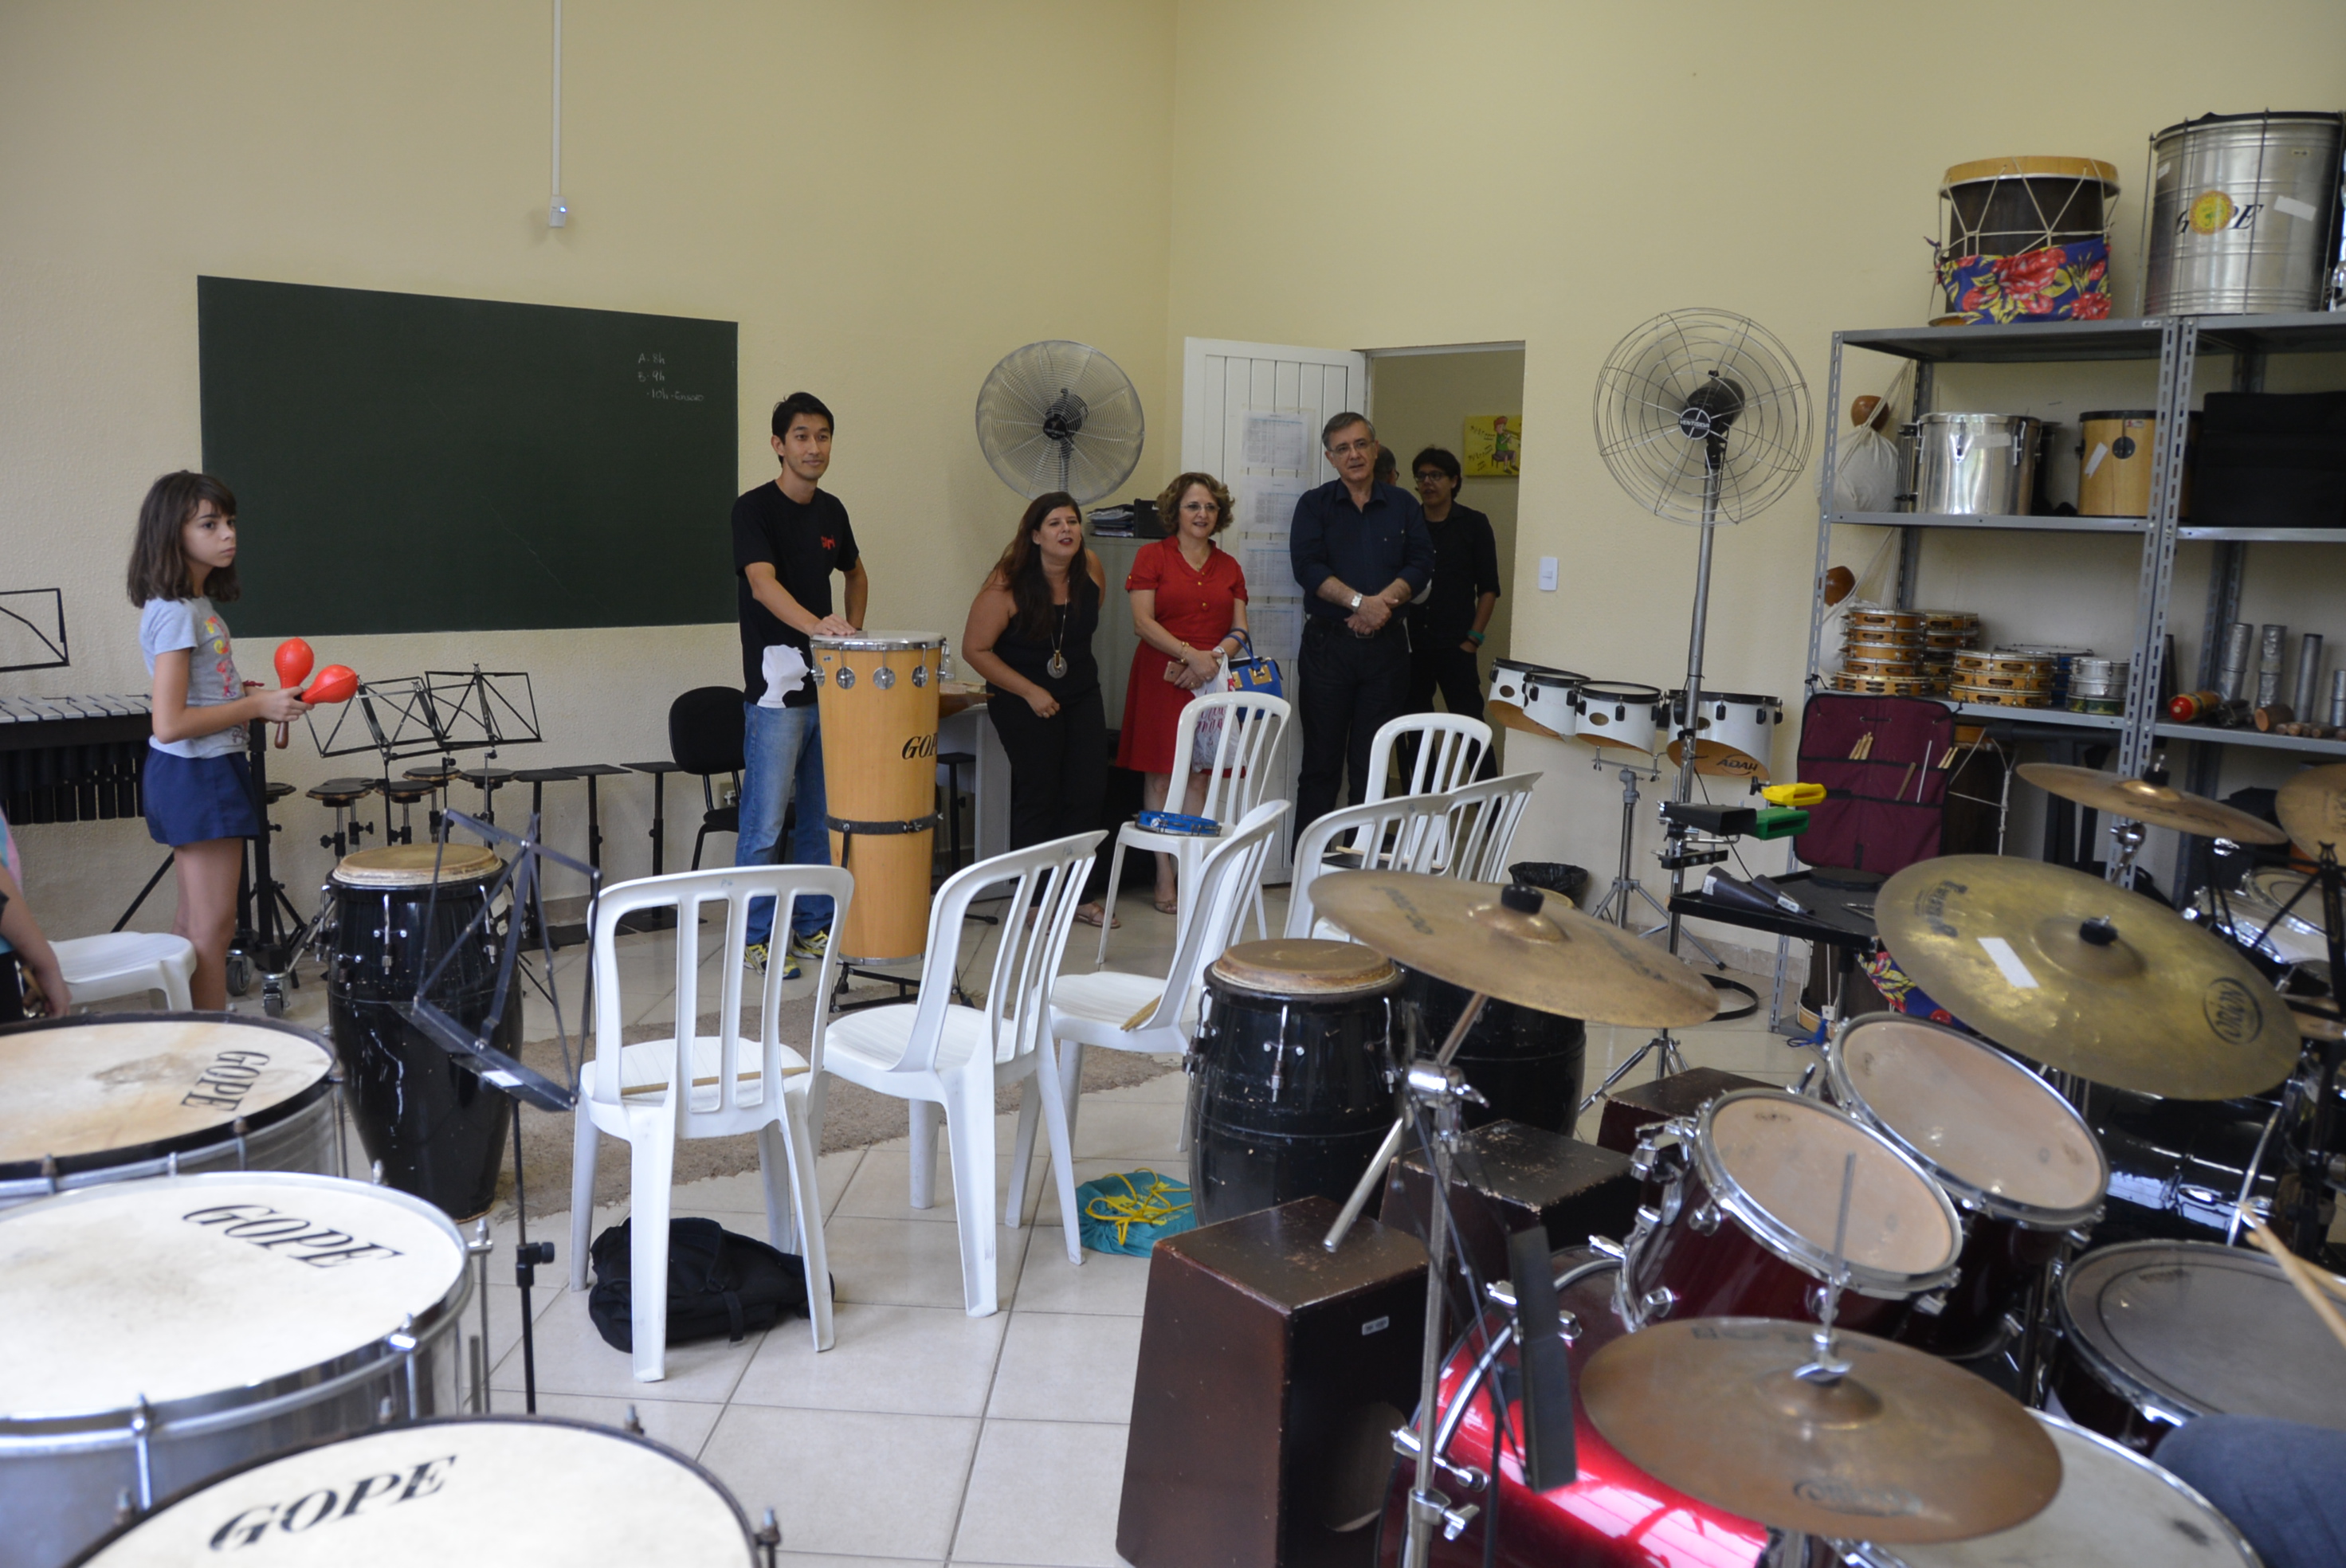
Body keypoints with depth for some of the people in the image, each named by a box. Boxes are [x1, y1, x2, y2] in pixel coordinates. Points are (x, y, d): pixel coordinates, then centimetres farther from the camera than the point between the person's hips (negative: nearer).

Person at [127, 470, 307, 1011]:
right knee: (214, 926, -5)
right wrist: (257, 706, -18)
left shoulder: (199, 604, 11)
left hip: (204, 772, 10)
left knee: (193, 919, 17)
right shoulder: (174, 614, -18)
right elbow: (169, 723, -24)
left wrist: (253, 696, 8)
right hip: (196, 776, -10)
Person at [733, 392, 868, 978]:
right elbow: (762, 582, -24)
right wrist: (814, 623, -42)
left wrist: (852, 632, 12)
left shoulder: (831, 510, 12)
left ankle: (814, 925, 23)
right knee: (766, 821, -4)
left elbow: (856, 574, 28)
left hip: (830, 683, 7)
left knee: (823, 815, 12)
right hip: (776, 685, -7)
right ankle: (758, 937, 7)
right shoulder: (754, 509, -9)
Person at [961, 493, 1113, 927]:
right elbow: (975, 649, -16)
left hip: (1081, 694, 5)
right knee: (1039, 794, -2)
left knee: (1088, 790, 3)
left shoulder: (1092, 570, -4)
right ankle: (1040, 899, 9)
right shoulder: (1007, 585, -19)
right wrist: (1031, 692, -17)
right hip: (1023, 699, -5)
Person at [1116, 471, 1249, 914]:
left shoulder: (1229, 566, 14)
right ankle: (1164, 878, 3)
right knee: (1160, 775, -2)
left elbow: (1240, 629, 10)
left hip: (1209, 680, 4)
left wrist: (1216, 656, -10)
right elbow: (1143, 622, -8)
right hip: (1161, 678, -3)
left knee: (1198, 776, 4)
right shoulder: (1152, 556, 2)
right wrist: (1190, 654, -18)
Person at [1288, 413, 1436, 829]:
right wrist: (1359, 601, -18)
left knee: (1373, 760, 5)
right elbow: (1307, 566, -7)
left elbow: (1421, 564, 3)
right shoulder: (1315, 505, 6)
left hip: (1386, 643, 2)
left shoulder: (1402, 505, 13)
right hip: (1328, 643, -2)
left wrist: (1384, 602, -13)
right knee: (1321, 759, 0)